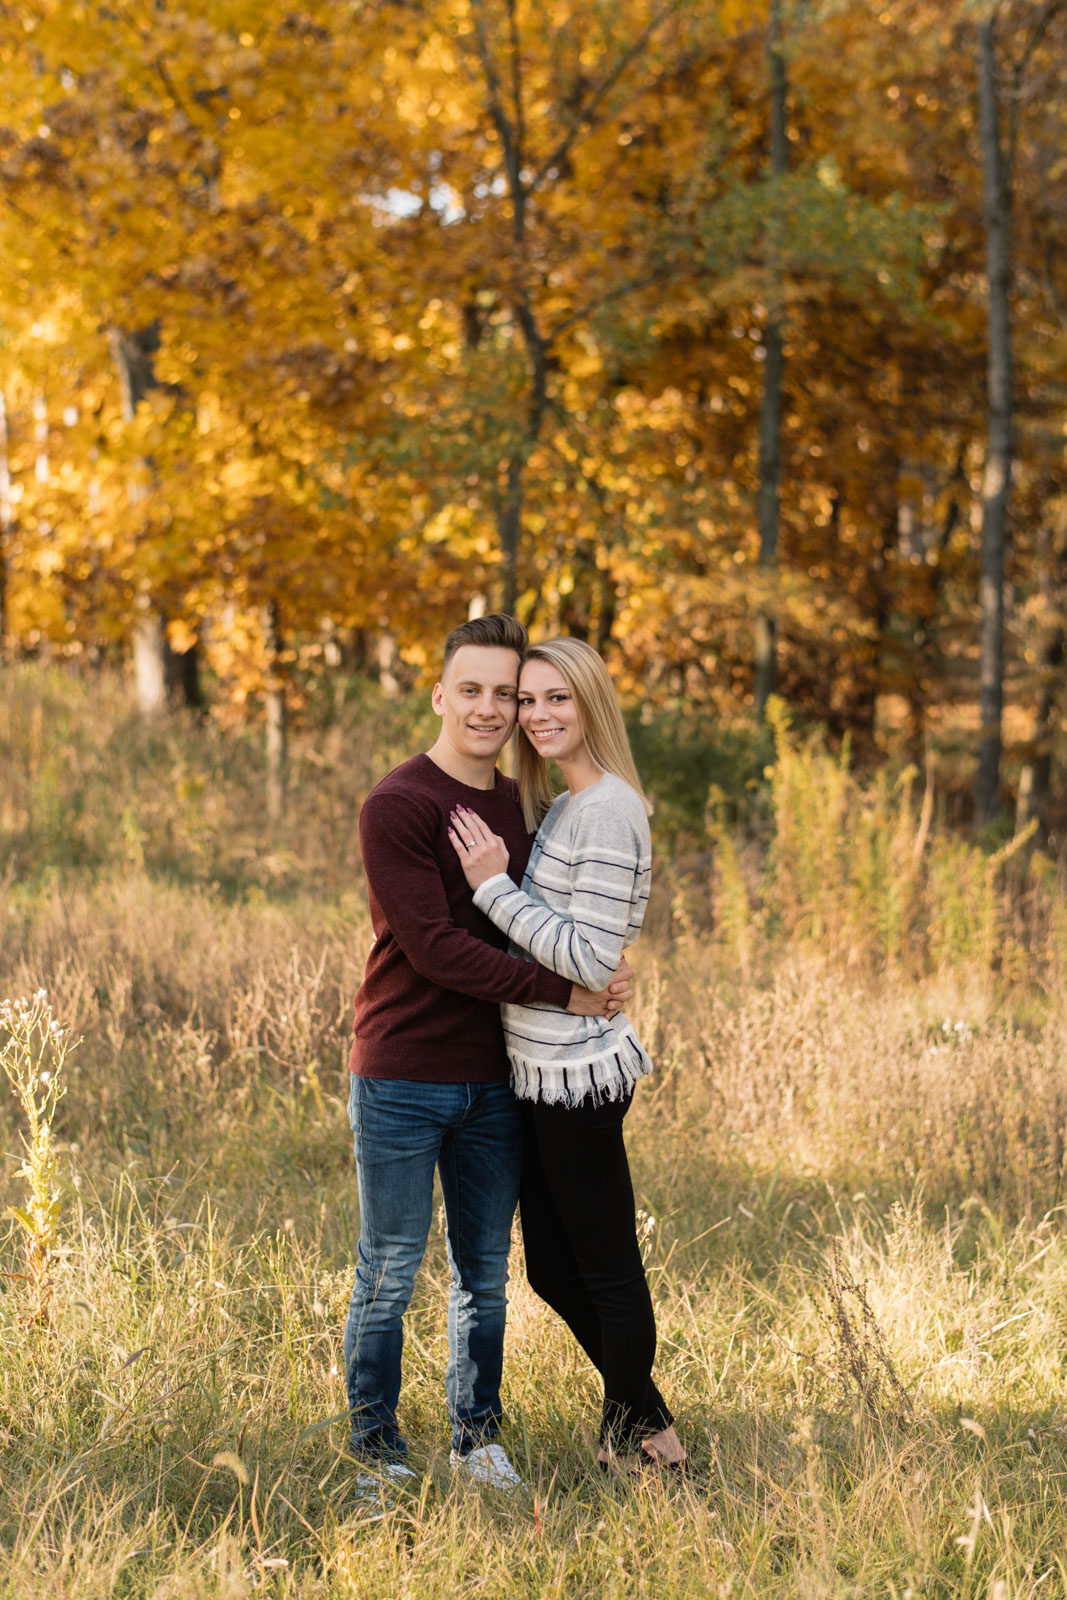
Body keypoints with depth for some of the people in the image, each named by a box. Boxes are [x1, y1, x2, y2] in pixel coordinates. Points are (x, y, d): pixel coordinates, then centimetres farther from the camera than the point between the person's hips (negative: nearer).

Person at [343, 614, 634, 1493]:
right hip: (403, 1080, -6)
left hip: (494, 1080, 6)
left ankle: (477, 1437, 25)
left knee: (486, 1273, 13)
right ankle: (376, 1446, 17)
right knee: (390, 1274, 4)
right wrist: (561, 992, -17)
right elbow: (435, 948, -18)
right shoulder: (396, 807, -12)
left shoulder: (520, 803, 9)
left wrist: (599, 977, -1)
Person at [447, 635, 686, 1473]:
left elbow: (592, 959, -21)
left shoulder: (610, 812, -16)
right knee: (553, 1267, 16)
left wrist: (495, 887, -19)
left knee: (607, 1270, 3)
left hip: (581, 1072, -10)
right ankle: (646, 1422, 31)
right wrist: (501, 878, 6)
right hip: (540, 1067, 10)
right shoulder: (558, 807, 14)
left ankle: (635, 1438, 17)